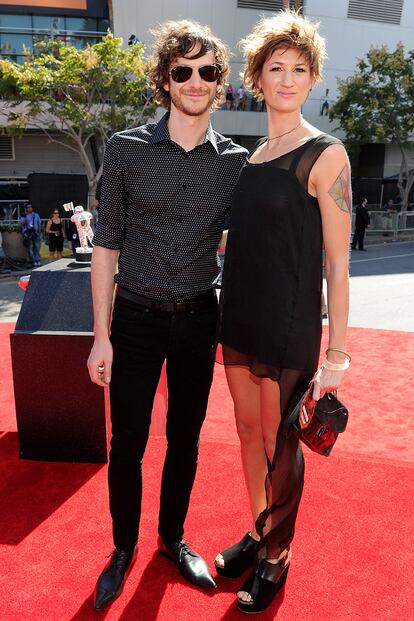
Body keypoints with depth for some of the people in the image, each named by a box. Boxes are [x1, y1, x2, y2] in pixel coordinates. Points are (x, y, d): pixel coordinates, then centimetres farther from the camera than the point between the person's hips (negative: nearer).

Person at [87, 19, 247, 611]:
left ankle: (173, 537, 39)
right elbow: (106, 246, -2)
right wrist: (102, 335, -4)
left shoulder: (236, 162, 1)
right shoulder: (126, 149, -4)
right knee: (127, 441, 9)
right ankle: (123, 548, 34)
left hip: (199, 320, 2)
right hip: (136, 318, -1)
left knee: (186, 438, 15)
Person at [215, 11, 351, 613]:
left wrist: (336, 353, -13)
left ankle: (276, 557, 32)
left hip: (289, 327, -6)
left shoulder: (325, 154, -9)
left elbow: (337, 263, -12)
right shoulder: (251, 155, 10)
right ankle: (257, 532, 40)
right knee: (249, 430, 17)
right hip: (238, 319, 7)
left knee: (280, 443, 8)